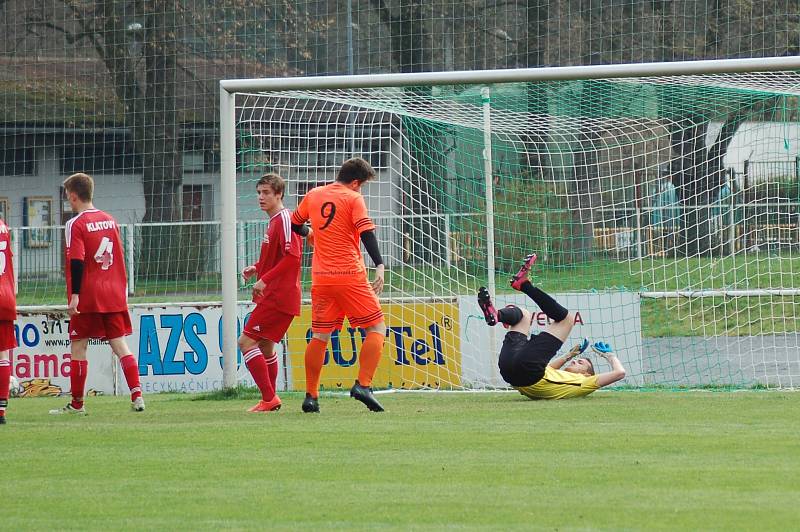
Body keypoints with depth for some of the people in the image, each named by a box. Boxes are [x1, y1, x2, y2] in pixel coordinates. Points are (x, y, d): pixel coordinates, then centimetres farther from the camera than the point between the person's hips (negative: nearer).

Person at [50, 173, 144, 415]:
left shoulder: (75, 224, -8)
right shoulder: (110, 220, 12)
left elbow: (76, 261, -17)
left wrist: (74, 295, -19)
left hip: (88, 296, -6)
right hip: (114, 295, 6)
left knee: (78, 347, 4)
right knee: (120, 345, 4)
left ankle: (77, 404, 8)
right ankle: (137, 395, -9)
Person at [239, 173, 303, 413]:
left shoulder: (284, 219, -14)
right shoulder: (273, 222, 17)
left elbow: (292, 257, -24)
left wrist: (265, 280, -23)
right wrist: (257, 268, 13)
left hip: (279, 296, -10)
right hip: (273, 295, 10)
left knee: (246, 341, -13)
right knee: (265, 346, 18)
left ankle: (269, 399, -14)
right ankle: (270, 400, 27)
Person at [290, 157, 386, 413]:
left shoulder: (313, 195, 11)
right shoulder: (353, 199, -4)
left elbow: (295, 224, 24)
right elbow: (366, 232, -16)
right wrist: (379, 266, -21)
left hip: (321, 277, 5)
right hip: (350, 276, -5)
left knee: (320, 336, 12)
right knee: (377, 327, 3)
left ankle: (311, 396, 9)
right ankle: (363, 385, -12)